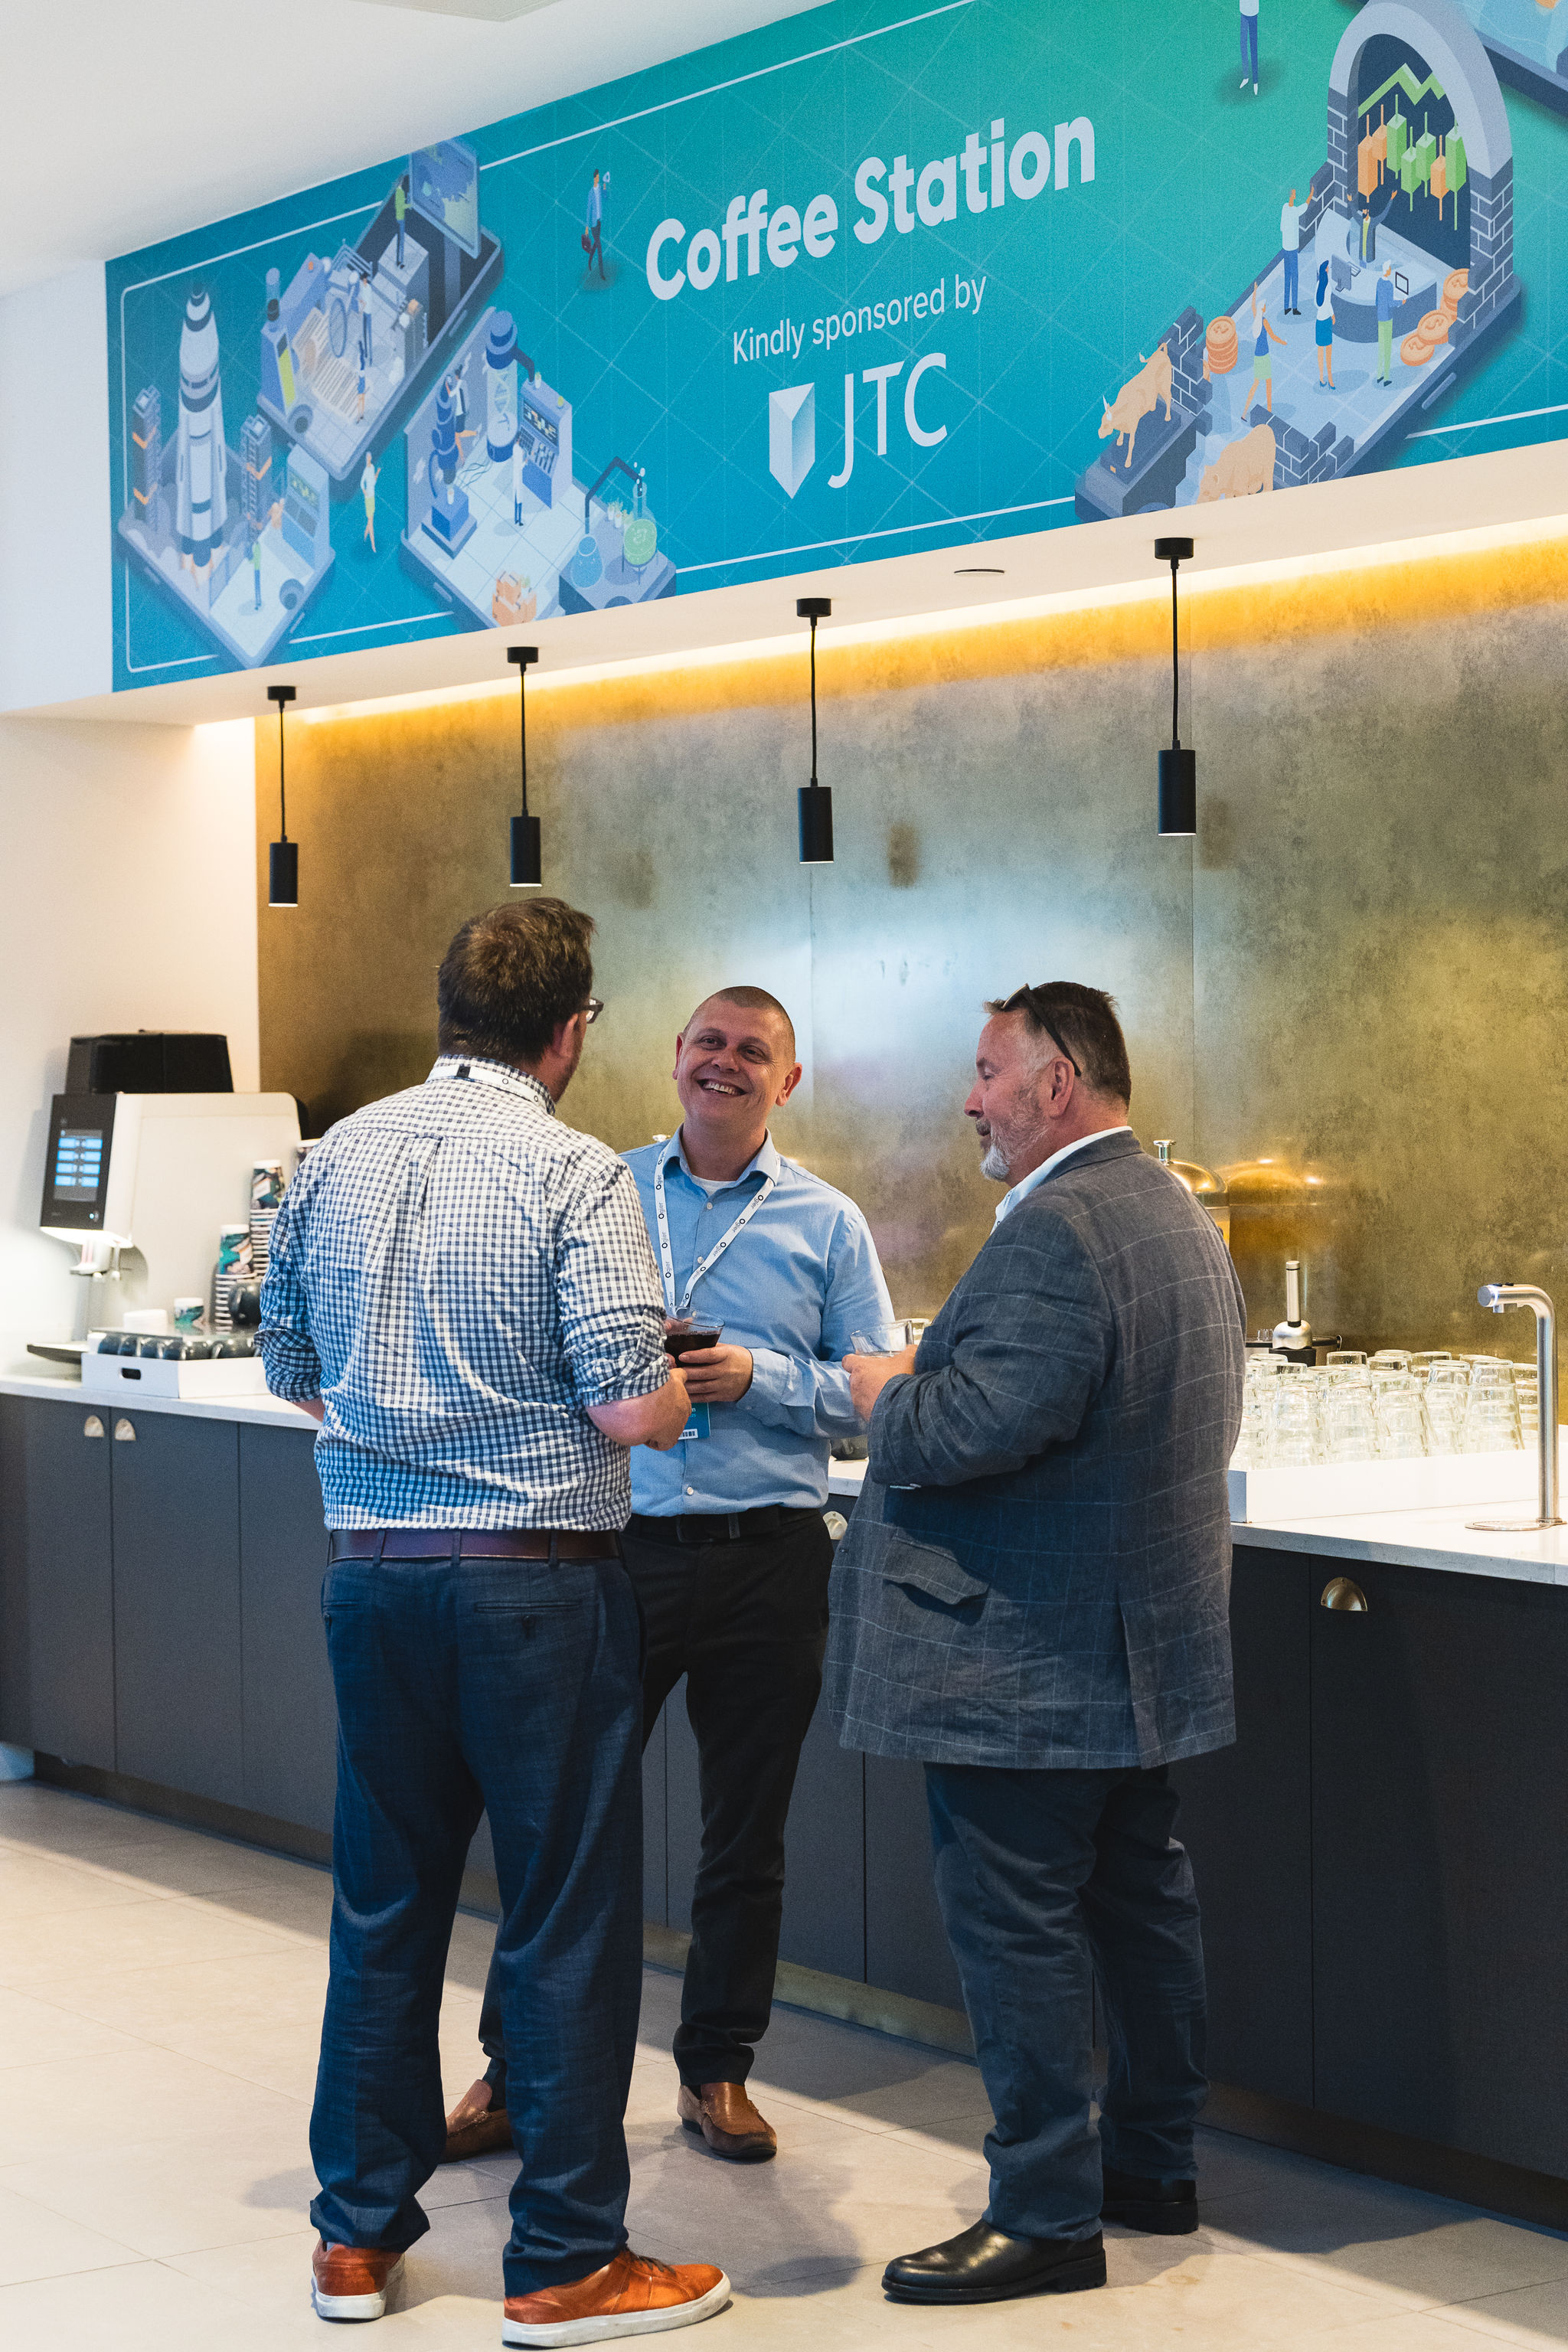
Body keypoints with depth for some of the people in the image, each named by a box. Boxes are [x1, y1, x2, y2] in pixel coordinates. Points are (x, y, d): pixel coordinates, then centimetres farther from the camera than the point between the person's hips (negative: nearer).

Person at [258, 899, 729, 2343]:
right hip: (536, 1580, -6)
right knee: (568, 1921, 4)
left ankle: (360, 2233, 24)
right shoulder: (574, 1174, -12)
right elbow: (631, 1410, -17)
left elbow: (289, 1370, 14)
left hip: (369, 1565, 6)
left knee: (384, 1903, 15)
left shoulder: (337, 1155, 6)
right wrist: (675, 1386, 5)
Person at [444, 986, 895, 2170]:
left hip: (767, 1560, 0)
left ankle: (718, 2070, 24)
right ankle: (517, 2072, 15)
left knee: (746, 1836, 9)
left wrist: (758, 1377, -13)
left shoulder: (828, 1224, 6)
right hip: (619, 1545, 0)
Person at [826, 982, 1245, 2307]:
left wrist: (886, 1397, -9)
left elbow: (989, 1420, -29)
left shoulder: (1055, 1230, -21)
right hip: (1145, 1641, 11)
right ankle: (1155, 2168, 29)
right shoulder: (1177, 1215, 14)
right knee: (1140, 1898, 17)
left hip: (1027, 1659, -11)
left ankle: (1046, 2217, 4)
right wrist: (928, 1382, 13)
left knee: (1015, 1925, -3)